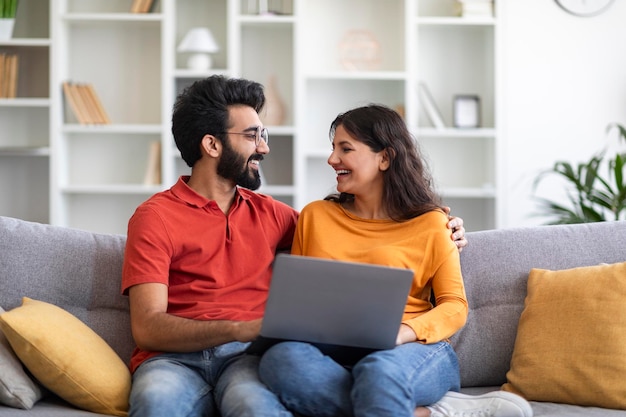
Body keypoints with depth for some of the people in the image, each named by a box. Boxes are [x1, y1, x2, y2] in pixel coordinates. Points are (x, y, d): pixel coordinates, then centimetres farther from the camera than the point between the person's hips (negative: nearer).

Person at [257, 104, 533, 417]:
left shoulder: (429, 223, 10)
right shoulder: (315, 216, 18)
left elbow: (455, 306, 4)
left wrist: (403, 331, -17)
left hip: (414, 348, -4)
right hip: (333, 353, 4)